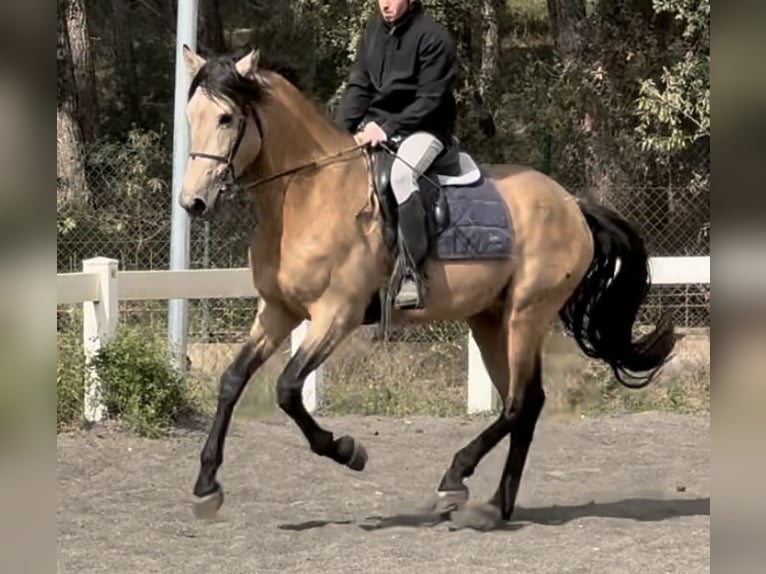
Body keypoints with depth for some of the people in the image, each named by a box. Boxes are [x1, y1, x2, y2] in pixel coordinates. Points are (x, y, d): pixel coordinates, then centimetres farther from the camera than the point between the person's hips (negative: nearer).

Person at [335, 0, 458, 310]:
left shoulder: (433, 37, -11)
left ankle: (413, 276, -37)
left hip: (422, 129, -8)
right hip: (377, 125, 8)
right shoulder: (373, 31, 10)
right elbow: (358, 87, 10)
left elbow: (429, 100, -16)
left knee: (400, 173, -36)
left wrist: (388, 128, -22)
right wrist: (344, 129, -5)